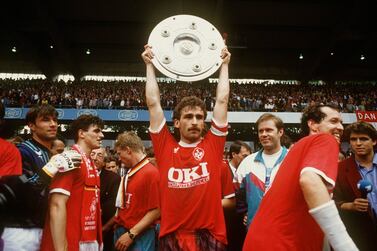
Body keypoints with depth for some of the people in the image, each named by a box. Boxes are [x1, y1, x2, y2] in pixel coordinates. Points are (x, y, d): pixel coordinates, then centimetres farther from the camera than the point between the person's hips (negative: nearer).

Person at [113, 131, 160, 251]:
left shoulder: (151, 173, -15)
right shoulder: (129, 173, 10)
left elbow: (155, 211, -17)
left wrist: (131, 234, -16)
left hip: (140, 236, -7)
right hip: (121, 232, 7)